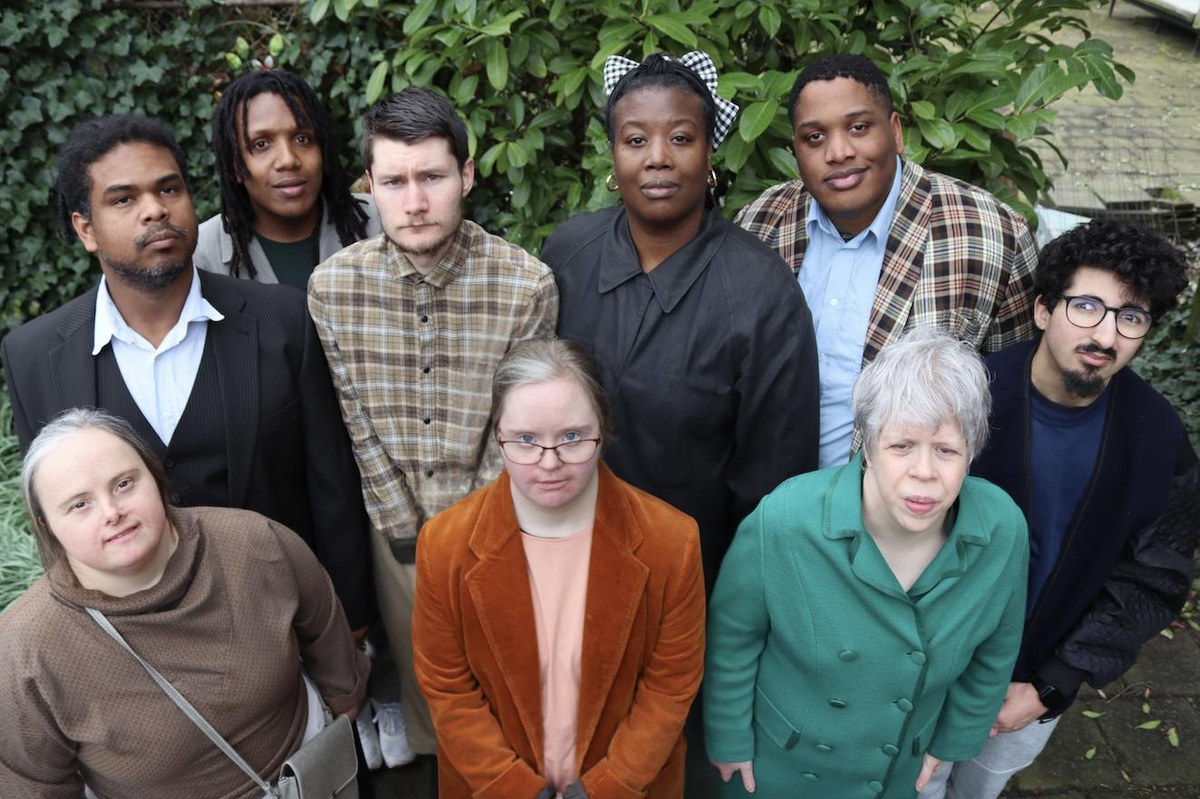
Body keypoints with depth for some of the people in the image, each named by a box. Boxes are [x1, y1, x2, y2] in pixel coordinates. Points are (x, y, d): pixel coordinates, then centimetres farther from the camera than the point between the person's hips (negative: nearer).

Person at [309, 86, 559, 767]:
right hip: (395, 524, 2)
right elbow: (354, 422, -6)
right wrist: (407, 527, -5)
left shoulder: (528, 283, -19)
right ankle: (435, 765, 52)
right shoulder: (332, 286, -13)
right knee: (419, 668, 23)